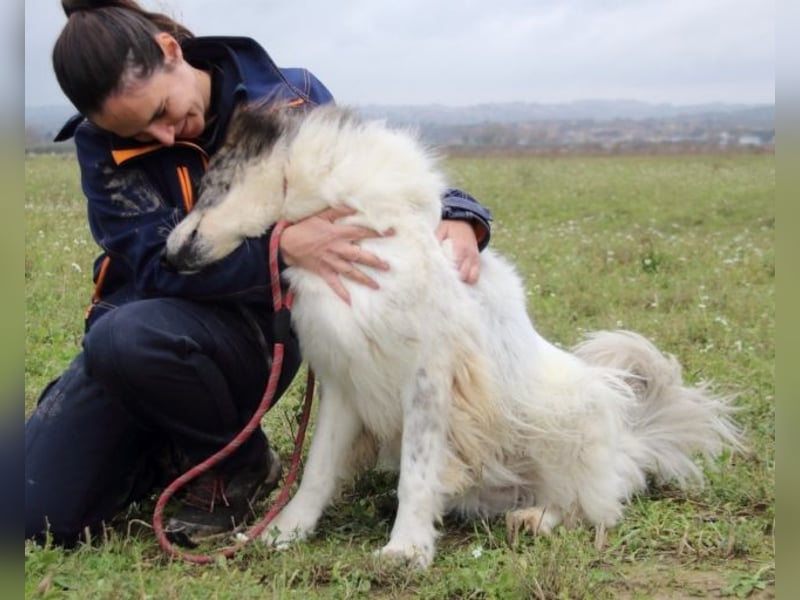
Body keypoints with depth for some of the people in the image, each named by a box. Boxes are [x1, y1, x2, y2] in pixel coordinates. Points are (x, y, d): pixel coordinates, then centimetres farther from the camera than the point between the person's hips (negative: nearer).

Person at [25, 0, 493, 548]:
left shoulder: (290, 99, -10)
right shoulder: (102, 142, -9)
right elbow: (157, 265, -18)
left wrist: (458, 217, -23)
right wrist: (282, 247, -33)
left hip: (252, 329, -3)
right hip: (127, 332, 3)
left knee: (127, 336, -37)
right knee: (35, 514, -9)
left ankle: (238, 464, -9)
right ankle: (172, 453, 18)